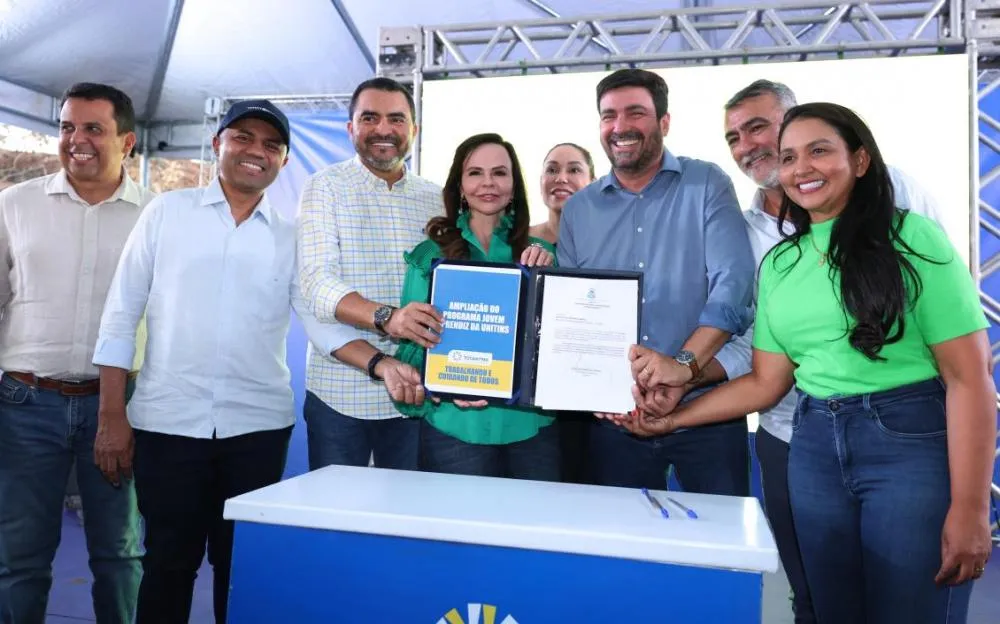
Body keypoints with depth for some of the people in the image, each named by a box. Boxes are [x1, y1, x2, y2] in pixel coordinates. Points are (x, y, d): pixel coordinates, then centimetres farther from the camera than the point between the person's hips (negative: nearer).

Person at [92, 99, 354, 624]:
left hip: (258, 424, 1)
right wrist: (112, 415, -1)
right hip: (168, 420, -1)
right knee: (168, 561, 9)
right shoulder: (167, 212, 4)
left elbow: (319, 320, -3)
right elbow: (121, 313, 3)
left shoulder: (292, 237, 6)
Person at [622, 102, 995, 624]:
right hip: (813, 447, 4)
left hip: (912, 440, -4)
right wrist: (672, 419, 6)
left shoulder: (911, 238, -5)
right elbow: (766, 382, 11)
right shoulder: (779, 263, 9)